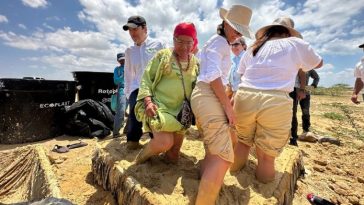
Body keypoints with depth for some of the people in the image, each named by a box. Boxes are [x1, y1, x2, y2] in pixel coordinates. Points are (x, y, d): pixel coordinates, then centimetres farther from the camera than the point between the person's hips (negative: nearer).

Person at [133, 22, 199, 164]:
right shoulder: (163, 55, -2)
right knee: (165, 143, -27)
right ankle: (142, 156, 7)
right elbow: (146, 78, -4)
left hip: (181, 111, 5)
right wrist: (148, 101, -18)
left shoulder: (196, 62, 10)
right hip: (159, 106, -4)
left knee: (173, 157, 7)